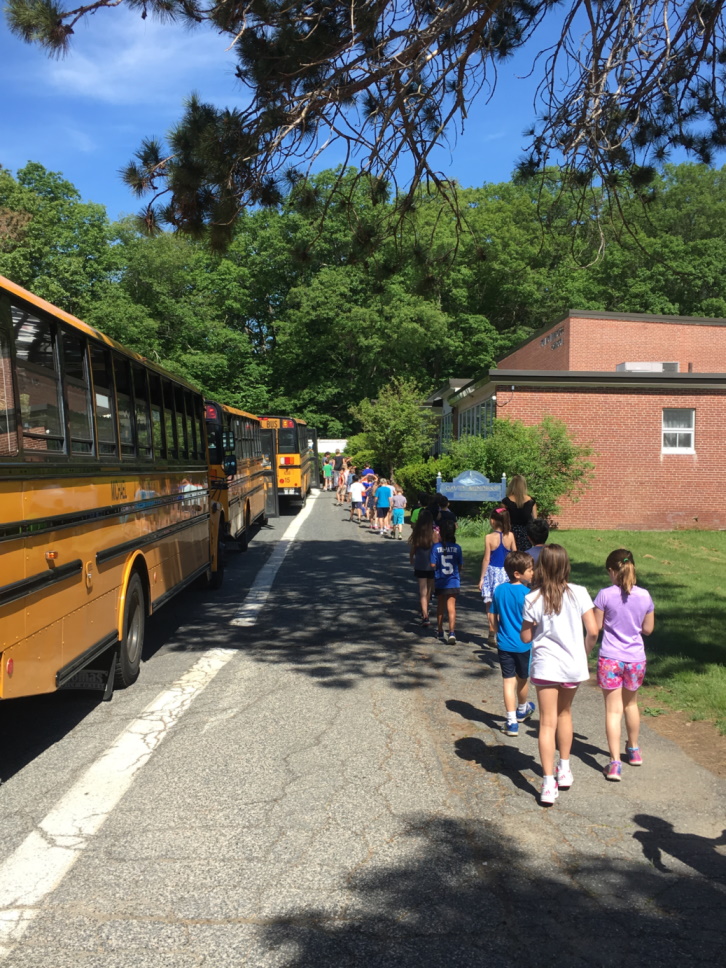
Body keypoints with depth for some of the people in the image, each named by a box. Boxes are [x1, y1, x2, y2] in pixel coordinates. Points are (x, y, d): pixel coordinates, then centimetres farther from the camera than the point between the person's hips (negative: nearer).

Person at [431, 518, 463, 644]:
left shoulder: (436, 547, -10)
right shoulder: (457, 547, -7)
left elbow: (433, 565, -12)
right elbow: (461, 566, -2)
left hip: (440, 582, 1)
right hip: (453, 582, 0)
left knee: (440, 607, 17)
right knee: (451, 607, -2)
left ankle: (440, 631, 31)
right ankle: (452, 633, -16)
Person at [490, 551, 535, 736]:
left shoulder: (499, 590, -2)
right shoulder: (527, 593, -18)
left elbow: (492, 617, 6)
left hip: (504, 644, 3)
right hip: (524, 644, -3)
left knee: (508, 681, 5)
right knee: (523, 679, 19)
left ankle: (512, 721, 4)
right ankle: (522, 710, 41)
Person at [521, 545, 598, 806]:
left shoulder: (533, 599, -12)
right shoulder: (579, 593, -8)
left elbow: (526, 637, -5)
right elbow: (593, 631, -8)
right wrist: (585, 652, 9)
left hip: (545, 666, -3)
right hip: (573, 664, 3)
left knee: (548, 723, 4)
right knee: (564, 713, 24)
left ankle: (548, 785, 1)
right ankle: (564, 770, 36)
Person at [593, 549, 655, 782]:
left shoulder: (605, 595, -14)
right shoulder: (644, 596, -4)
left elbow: (597, 626, -8)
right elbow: (648, 629, 5)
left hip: (610, 659, -3)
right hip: (636, 658, 4)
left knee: (613, 710, 3)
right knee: (631, 704, 25)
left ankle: (615, 763, 0)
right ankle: (634, 750, 42)